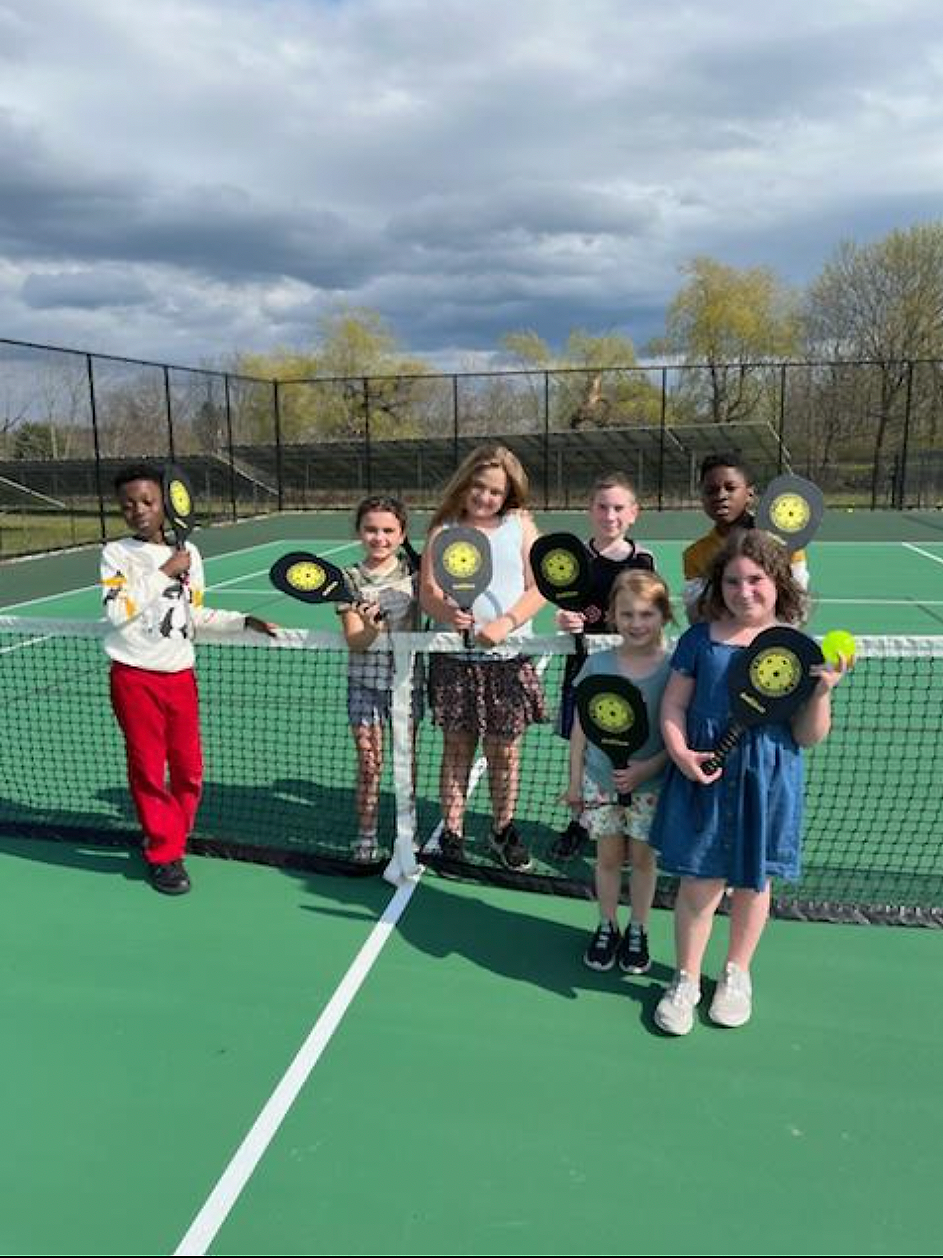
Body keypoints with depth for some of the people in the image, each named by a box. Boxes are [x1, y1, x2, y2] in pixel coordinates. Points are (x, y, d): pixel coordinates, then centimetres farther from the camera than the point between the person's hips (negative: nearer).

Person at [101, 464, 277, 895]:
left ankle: (171, 838, 30)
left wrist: (245, 622, 5)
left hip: (180, 675, 4)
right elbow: (117, 610, -18)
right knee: (149, 770, 4)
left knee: (189, 769, 8)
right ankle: (163, 855, 20)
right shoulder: (116, 553, -4)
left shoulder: (188, 553, 7)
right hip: (135, 678, -4)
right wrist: (164, 572, -16)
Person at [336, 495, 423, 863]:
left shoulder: (413, 571, -2)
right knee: (368, 763, 3)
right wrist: (371, 628, -32)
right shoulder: (350, 578, -5)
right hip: (365, 682, -1)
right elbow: (354, 641, -11)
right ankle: (366, 836, 18)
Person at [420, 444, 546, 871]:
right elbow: (428, 590, -1)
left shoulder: (521, 525, 3)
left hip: (509, 656, 0)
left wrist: (506, 623, -17)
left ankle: (504, 830, 27)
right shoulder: (444, 529, 4)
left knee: (505, 749, 8)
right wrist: (446, 612, -23)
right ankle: (451, 832, 22)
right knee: (457, 745, 9)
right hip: (455, 658, 0)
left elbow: (538, 588, -2)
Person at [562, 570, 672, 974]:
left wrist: (648, 767, -21)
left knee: (642, 857, 13)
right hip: (600, 780, 1)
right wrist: (574, 780, 3)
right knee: (608, 856, 14)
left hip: (650, 784, -1)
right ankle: (607, 926, 34)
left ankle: (638, 931, 33)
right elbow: (581, 725, 1)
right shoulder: (597, 664, -6)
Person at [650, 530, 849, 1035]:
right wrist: (680, 752, -14)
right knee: (699, 882, 4)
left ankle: (736, 974, 41)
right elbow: (673, 704, 2)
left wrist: (822, 692, -18)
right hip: (703, 776, 0)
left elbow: (808, 737, -2)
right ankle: (686, 979, 28)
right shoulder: (700, 638, -2)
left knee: (752, 883, 16)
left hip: (767, 783, 1)